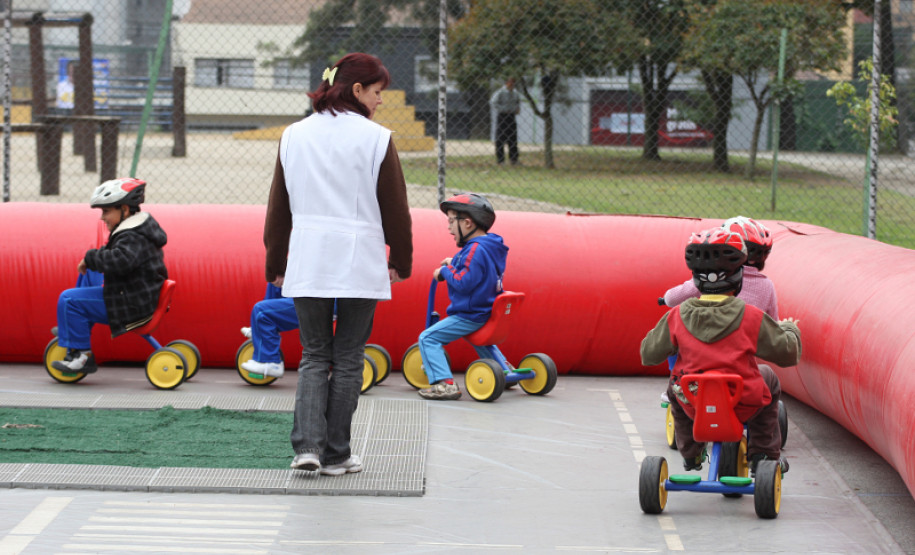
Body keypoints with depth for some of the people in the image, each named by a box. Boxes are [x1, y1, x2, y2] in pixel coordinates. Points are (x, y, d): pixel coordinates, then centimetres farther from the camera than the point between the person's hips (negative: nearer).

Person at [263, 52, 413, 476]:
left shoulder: (294, 136, 7)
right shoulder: (376, 139, -5)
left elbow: (277, 208, 11)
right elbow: (395, 208, 0)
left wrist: (275, 264, 20)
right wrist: (401, 261, 14)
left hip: (307, 265, 3)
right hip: (360, 265, -3)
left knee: (314, 356, 10)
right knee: (348, 359, 6)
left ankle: (307, 444, -6)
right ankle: (336, 454, 9)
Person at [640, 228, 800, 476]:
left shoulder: (677, 317, -8)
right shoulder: (751, 317, -13)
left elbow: (649, 354, 4)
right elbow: (787, 352, -2)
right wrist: (789, 329, 21)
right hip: (744, 406, -1)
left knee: (674, 386, 35)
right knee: (768, 377, 31)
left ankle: (690, 454, 42)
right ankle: (764, 454, 30)